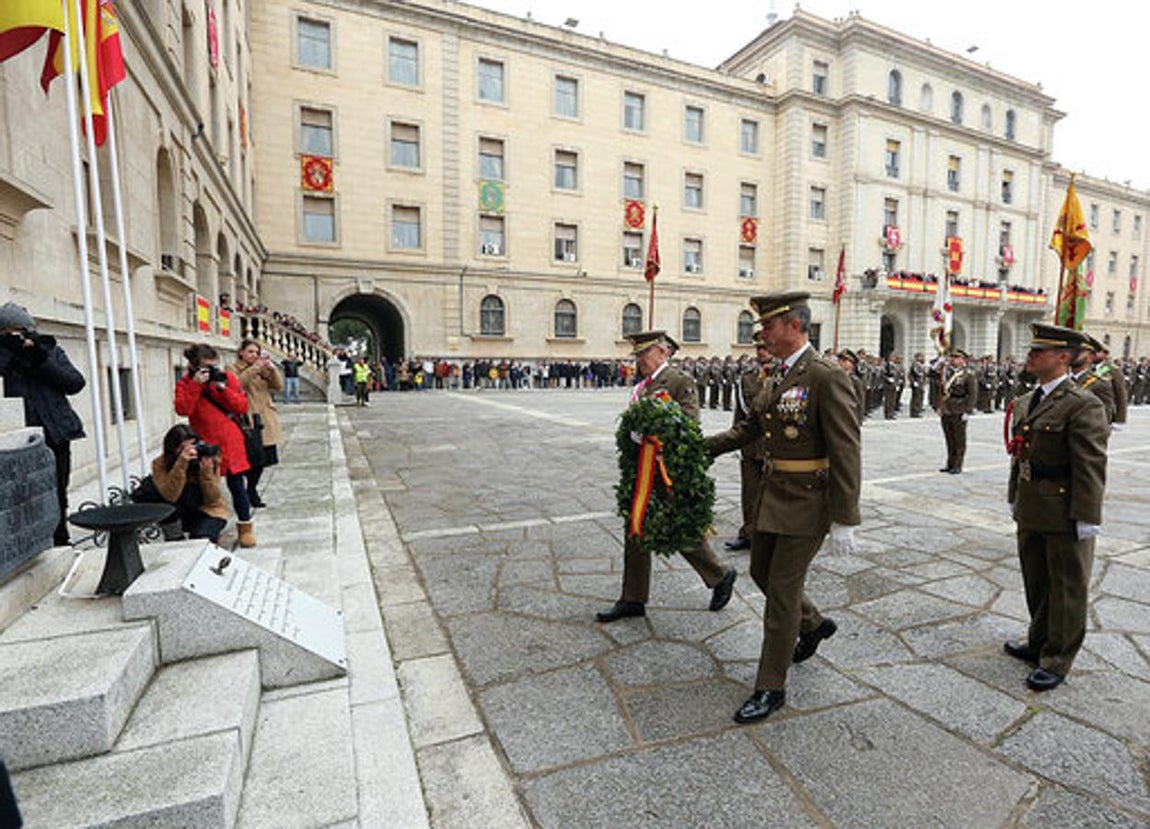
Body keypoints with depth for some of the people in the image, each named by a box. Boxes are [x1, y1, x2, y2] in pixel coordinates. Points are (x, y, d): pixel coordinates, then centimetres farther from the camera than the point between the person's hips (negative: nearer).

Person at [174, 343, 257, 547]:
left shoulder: (228, 378, 2)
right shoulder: (185, 383, 1)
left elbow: (243, 407, -4)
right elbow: (182, 409, -16)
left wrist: (222, 388, -14)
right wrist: (195, 385, -21)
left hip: (230, 444, 0)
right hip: (204, 445, 0)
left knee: (236, 485, 2)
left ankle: (245, 526, 15)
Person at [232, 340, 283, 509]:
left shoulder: (263, 368, 17)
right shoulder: (233, 369, 3)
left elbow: (278, 386, 5)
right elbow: (238, 383, -18)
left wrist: (272, 368, -9)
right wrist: (255, 367, -23)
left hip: (265, 419, 5)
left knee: (264, 458, 8)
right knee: (252, 459, -8)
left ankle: (252, 490, 24)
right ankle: (251, 492, 8)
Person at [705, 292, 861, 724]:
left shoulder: (827, 377, -18)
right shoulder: (778, 375, 8)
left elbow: (846, 453, -20)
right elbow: (751, 426, 18)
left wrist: (844, 521, -20)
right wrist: (702, 447, 14)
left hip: (807, 501, -8)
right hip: (773, 494, 9)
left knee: (781, 591, 0)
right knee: (762, 572, 21)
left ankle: (771, 688, 18)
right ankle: (813, 624, 48)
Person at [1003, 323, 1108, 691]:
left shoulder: (1083, 406, -16)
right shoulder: (1024, 402, 9)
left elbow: (1091, 467, -18)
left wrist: (1087, 519, -18)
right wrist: (1015, 498, 18)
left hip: (1065, 516, -8)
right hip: (1031, 512, 8)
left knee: (1066, 587, 8)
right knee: (1036, 582, 20)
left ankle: (1056, 660, 22)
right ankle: (1039, 643, 38)